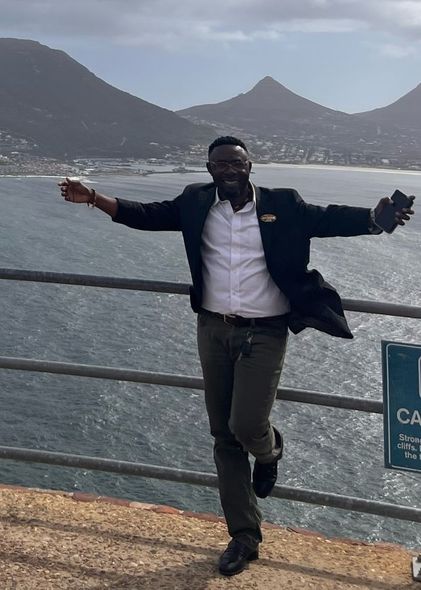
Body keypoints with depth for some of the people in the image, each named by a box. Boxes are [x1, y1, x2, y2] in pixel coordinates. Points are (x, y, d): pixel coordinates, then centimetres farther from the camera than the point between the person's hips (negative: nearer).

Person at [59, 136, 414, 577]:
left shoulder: (282, 205, -3)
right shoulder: (196, 203, 3)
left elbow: (327, 219, -9)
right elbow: (150, 214, 4)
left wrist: (375, 217, -27)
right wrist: (94, 199, -7)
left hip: (264, 333, -3)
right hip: (213, 330, 3)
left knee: (246, 426, -15)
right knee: (224, 437, 8)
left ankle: (268, 450, 27)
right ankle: (244, 537, 22)